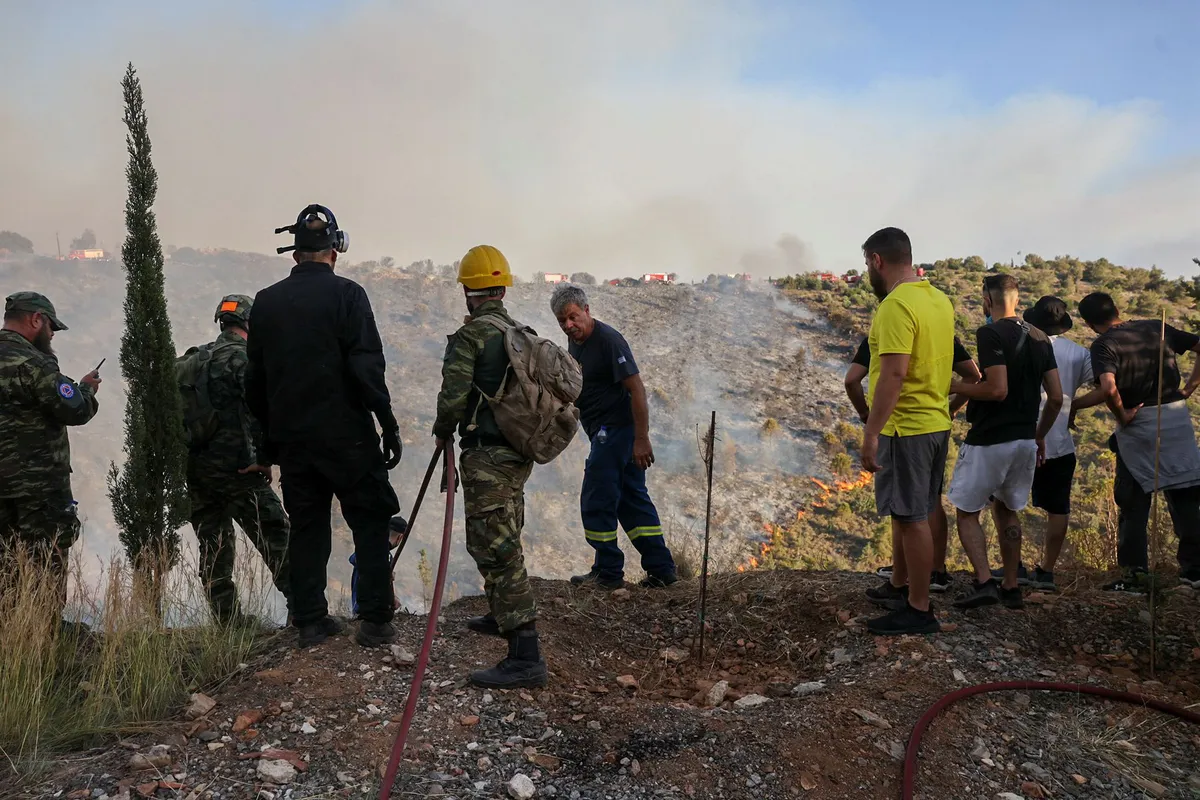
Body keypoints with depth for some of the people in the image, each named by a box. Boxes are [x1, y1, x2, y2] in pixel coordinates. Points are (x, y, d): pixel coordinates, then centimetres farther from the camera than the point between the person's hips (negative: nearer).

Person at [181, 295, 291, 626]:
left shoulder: (191, 360, 17)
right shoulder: (246, 356, -6)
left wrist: (181, 461, 21)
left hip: (194, 471, 7)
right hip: (235, 468, -7)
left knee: (213, 550, 11)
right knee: (276, 538, -1)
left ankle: (230, 624, 12)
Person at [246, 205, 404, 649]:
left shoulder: (265, 302, 6)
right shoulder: (345, 293, -9)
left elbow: (255, 379, 12)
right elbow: (367, 368, -15)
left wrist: (269, 435, 20)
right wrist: (389, 425, -10)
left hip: (292, 440, 5)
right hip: (346, 436, -5)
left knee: (306, 529, 13)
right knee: (370, 524, 6)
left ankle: (310, 621, 18)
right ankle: (375, 620, 6)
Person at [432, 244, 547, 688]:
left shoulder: (471, 335, -13)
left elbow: (453, 395, -16)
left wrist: (443, 430, 3)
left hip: (487, 455, -9)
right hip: (520, 451, 9)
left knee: (495, 548, -10)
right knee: (504, 539, 24)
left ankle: (525, 656, -14)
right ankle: (502, 616, 43)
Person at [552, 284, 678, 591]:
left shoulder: (608, 340, -18)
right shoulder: (575, 340, 11)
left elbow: (637, 388, -22)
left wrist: (642, 439, -24)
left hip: (615, 430, -10)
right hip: (608, 432, 10)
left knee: (596, 502, -3)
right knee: (632, 499, 12)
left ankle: (608, 573, 8)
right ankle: (661, 570, 17)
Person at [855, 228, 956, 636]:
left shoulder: (896, 305, -19)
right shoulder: (939, 299, 11)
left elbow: (894, 373, -26)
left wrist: (870, 433, -24)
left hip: (905, 428, -9)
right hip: (936, 422, 10)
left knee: (911, 517, -1)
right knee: (904, 511, 21)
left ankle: (919, 610, 8)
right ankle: (898, 585, 35)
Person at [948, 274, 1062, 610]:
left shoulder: (991, 333, -14)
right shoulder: (1040, 338, 9)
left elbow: (997, 389, -24)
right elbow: (1056, 397, 8)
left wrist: (954, 387, -11)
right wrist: (1040, 436, 19)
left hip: (989, 440, -7)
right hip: (1025, 440, 7)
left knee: (967, 512, 4)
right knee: (1007, 511, 19)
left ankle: (984, 583, -6)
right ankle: (1011, 588, 21)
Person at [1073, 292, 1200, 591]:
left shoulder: (1104, 345, -9)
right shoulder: (1157, 328, 8)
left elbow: (1108, 389, -25)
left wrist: (1121, 416, -10)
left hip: (1138, 424, -4)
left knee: (1133, 503, 5)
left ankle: (1133, 575, 5)